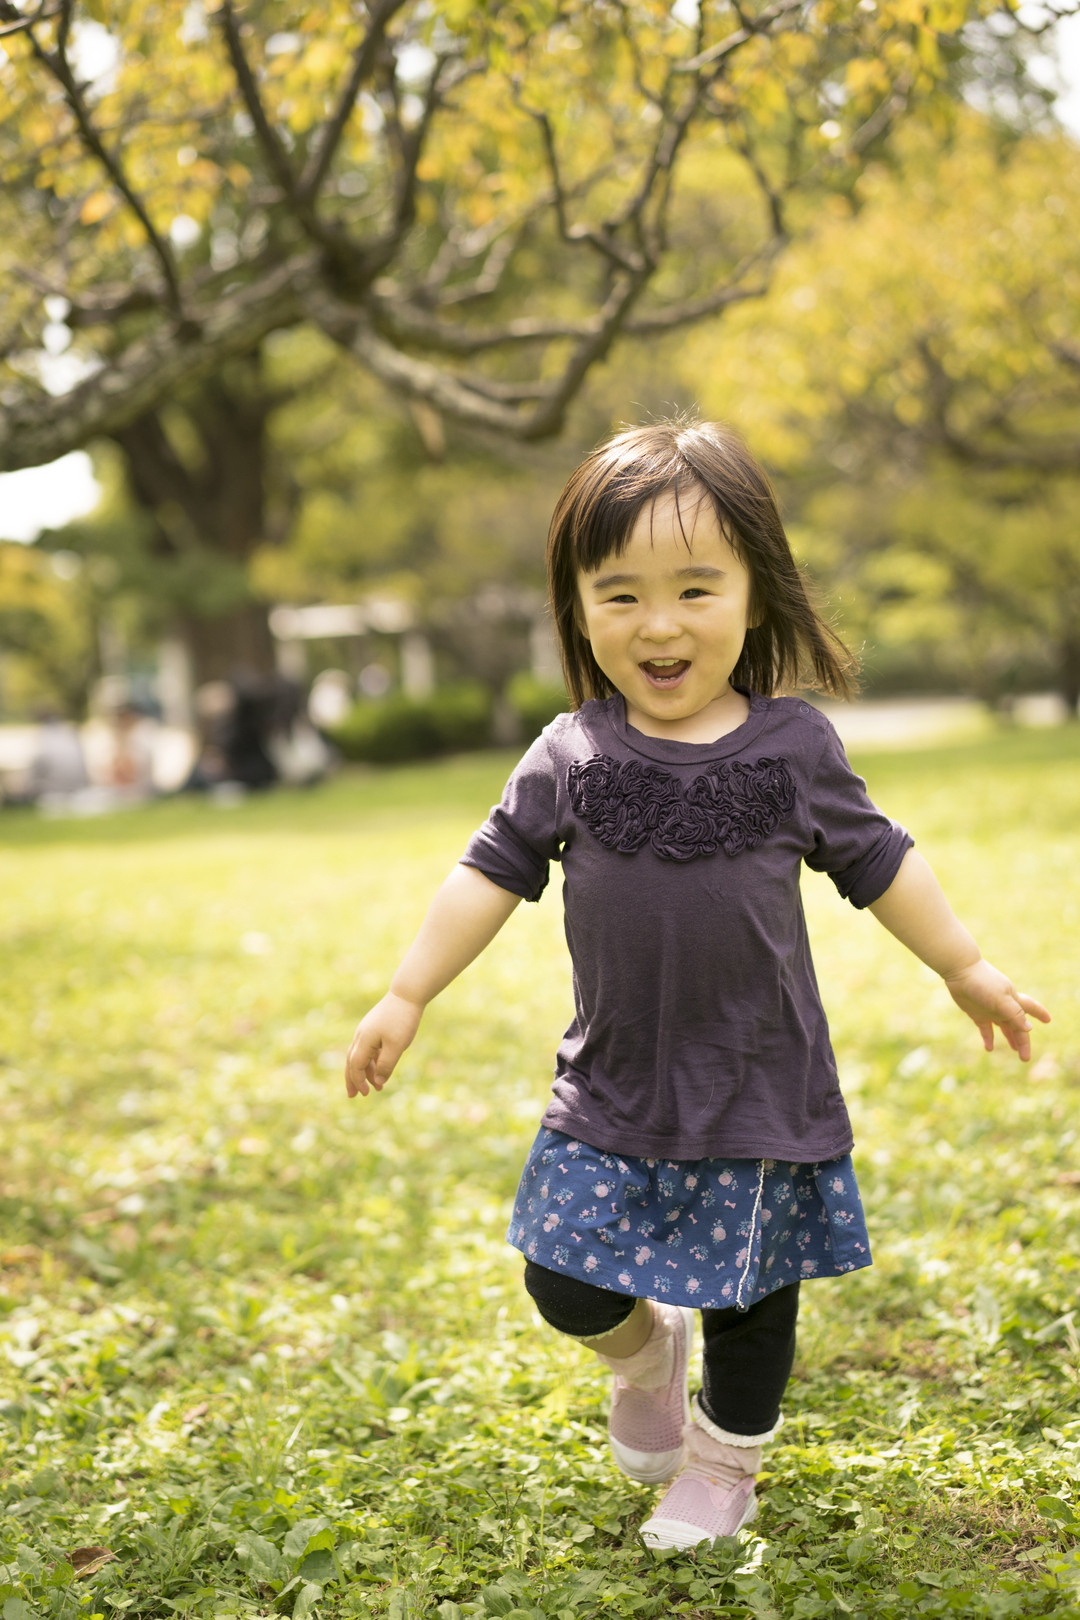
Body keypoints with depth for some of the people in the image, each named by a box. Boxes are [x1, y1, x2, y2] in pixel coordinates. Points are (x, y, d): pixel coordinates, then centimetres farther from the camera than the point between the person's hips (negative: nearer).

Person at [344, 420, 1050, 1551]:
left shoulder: (792, 747, -6)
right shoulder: (570, 756, -5)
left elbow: (875, 862, 6)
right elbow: (492, 873, 1)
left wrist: (968, 969, 12)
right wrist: (406, 998, 0)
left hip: (760, 1090, -1)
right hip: (613, 1087, 1)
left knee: (752, 1296, 11)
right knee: (568, 1285, -2)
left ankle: (724, 1461, 37)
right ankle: (647, 1351, 32)